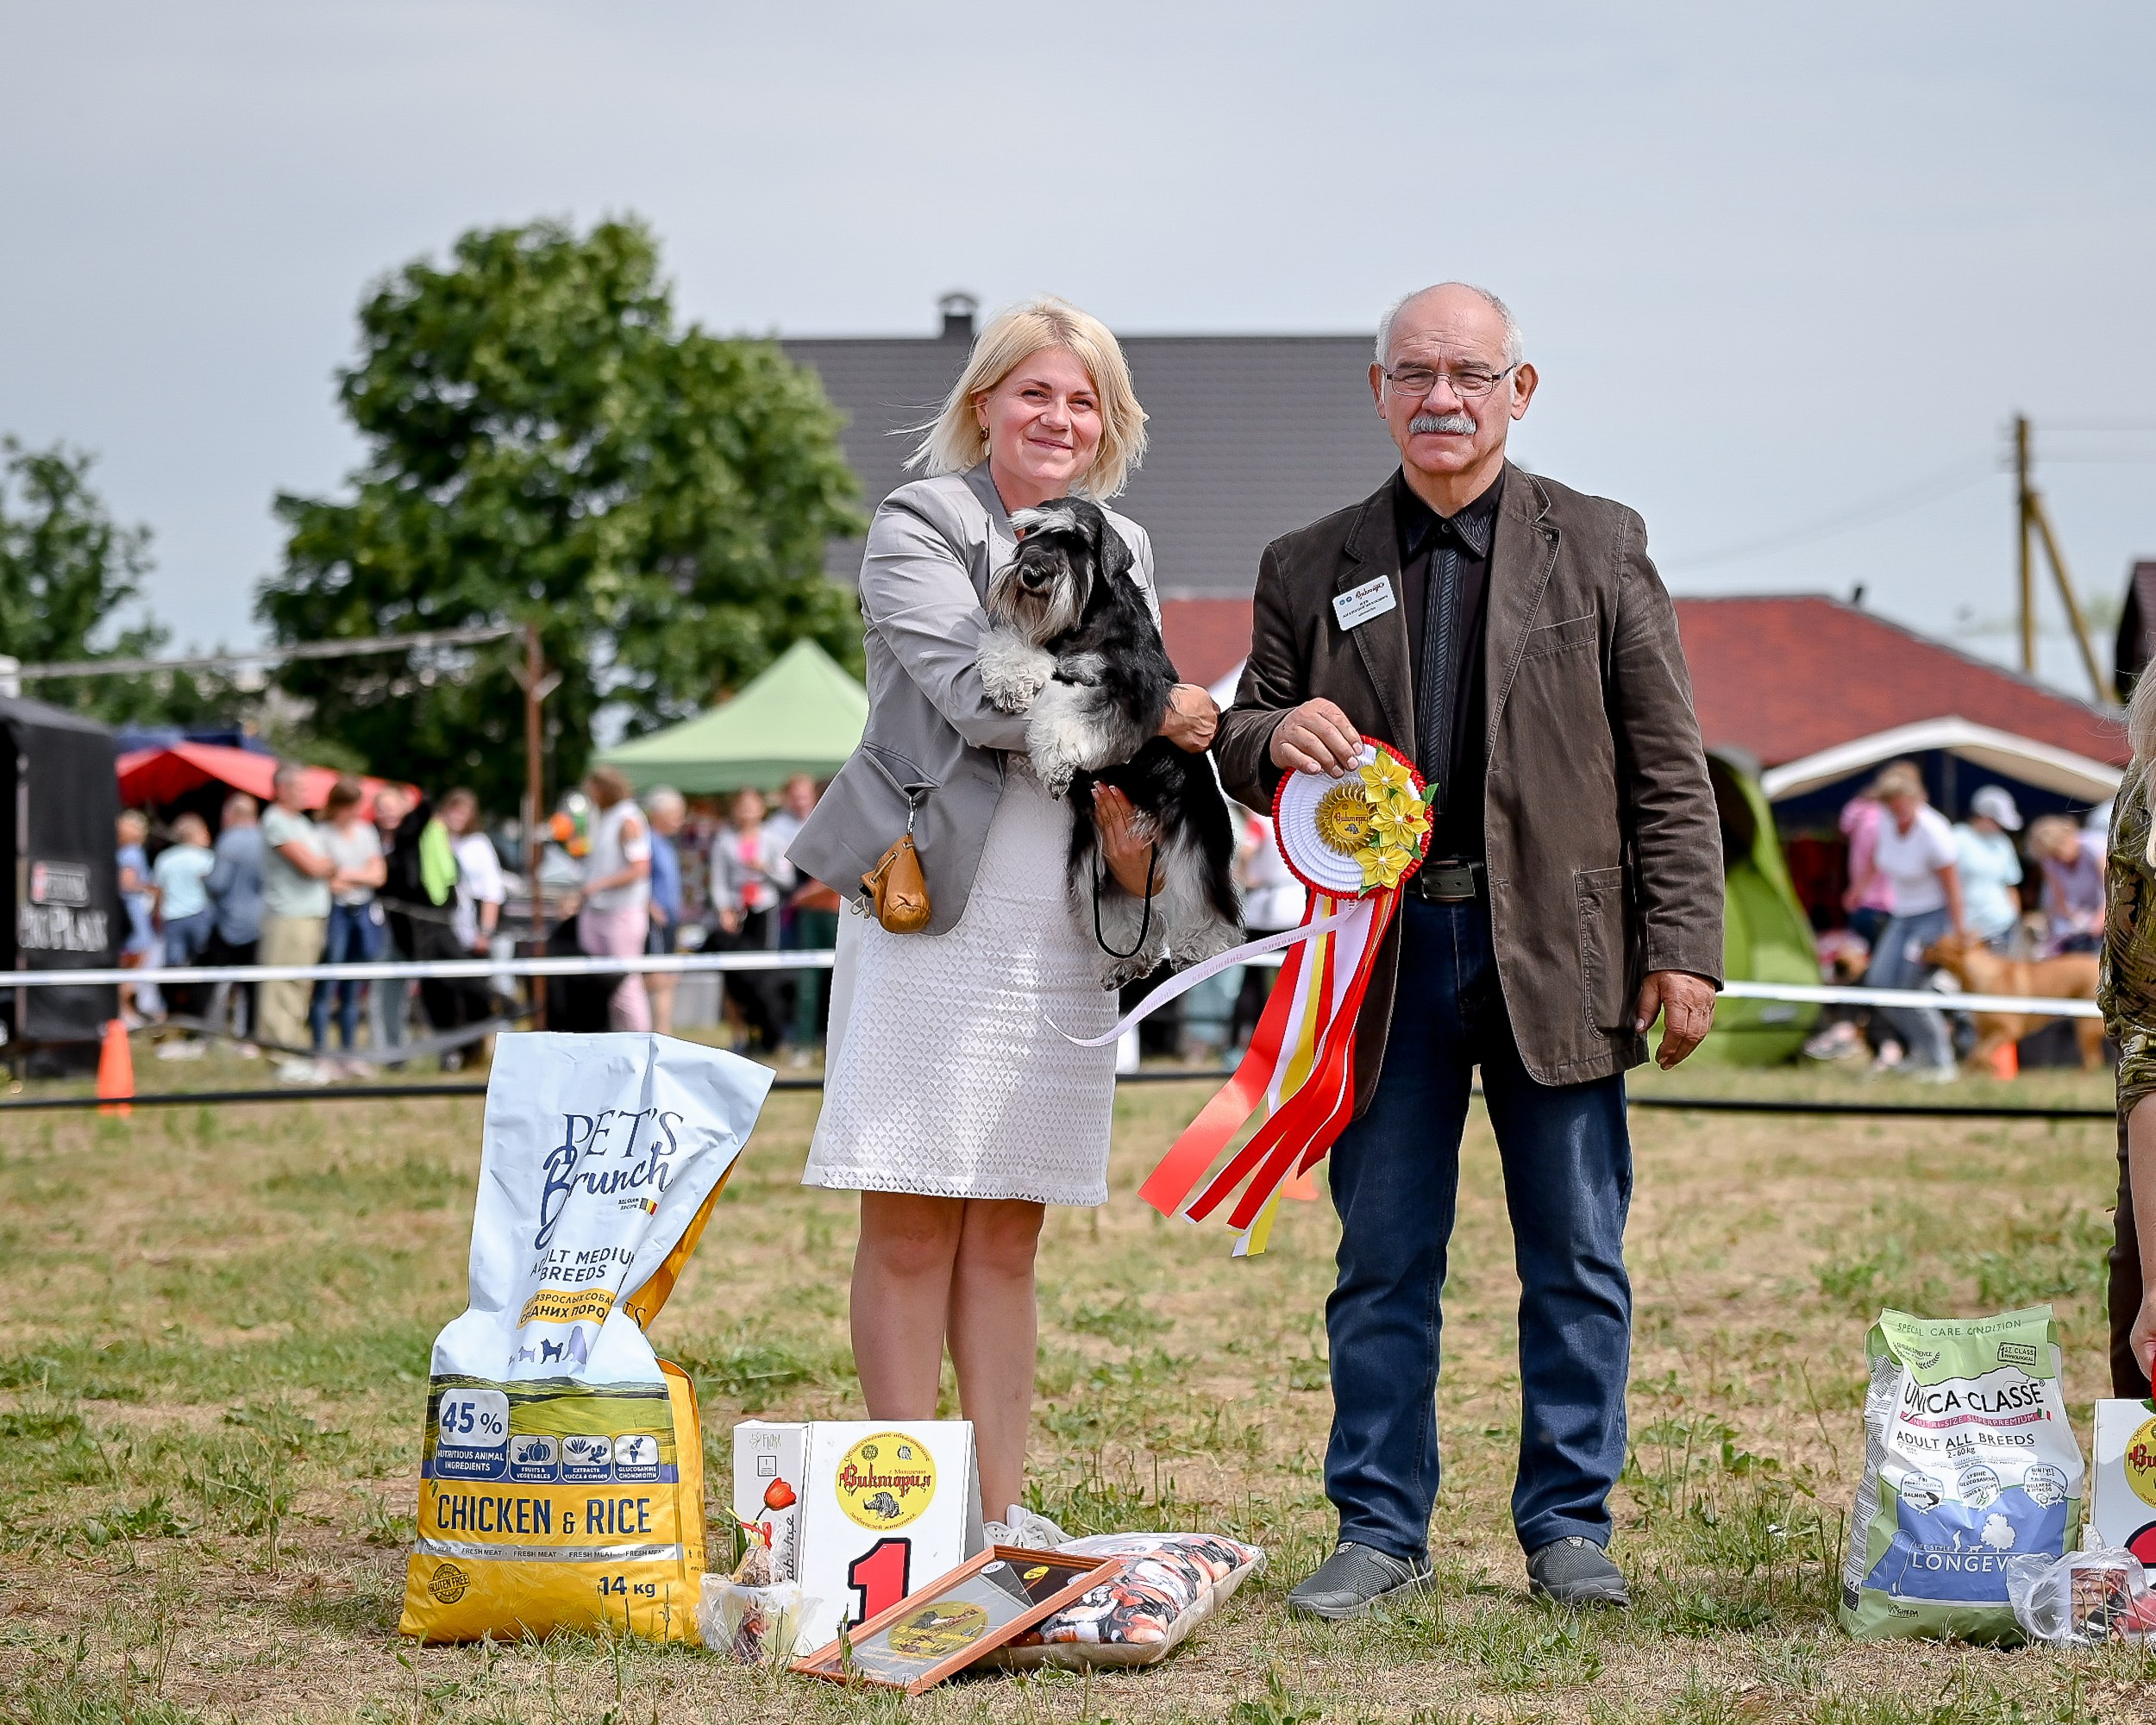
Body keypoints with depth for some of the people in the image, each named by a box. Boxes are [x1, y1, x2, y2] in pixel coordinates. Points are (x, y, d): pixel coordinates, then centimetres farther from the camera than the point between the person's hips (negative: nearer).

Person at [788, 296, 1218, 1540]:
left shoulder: (1123, 551, 18)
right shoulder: (917, 527, 0)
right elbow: (975, 691, -14)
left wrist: (1134, 827, -2)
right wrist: (1138, 709, -10)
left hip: (1060, 933, 5)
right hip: (931, 915, -5)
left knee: (1008, 1238, 8)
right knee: (911, 1232, -3)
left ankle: (1003, 1517, 12)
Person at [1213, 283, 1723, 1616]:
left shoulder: (1600, 547, 6)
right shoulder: (1309, 569, 10)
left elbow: (1669, 767, 3)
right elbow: (1245, 751, 15)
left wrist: (1684, 948, -5)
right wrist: (1274, 738, -11)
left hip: (1557, 948, -1)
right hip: (1385, 952, 1)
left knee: (1577, 1256, 4)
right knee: (1385, 1257, 5)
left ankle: (1569, 1524, 16)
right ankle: (1382, 1530, 15)